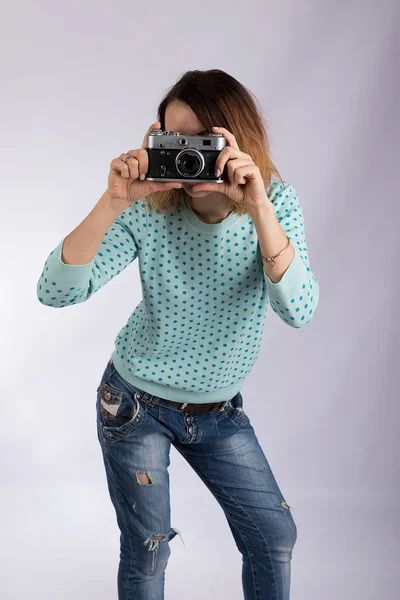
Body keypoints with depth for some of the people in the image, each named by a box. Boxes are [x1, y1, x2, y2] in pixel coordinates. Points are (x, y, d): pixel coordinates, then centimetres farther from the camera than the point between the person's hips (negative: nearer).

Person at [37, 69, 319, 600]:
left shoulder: (276, 204, -15)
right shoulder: (148, 211, -20)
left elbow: (298, 311, -30)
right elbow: (57, 292, -27)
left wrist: (259, 206, -39)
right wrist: (112, 203, -39)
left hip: (218, 410, 2)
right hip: (138, 403, -2)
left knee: (275, 536, 11)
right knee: (147, 550, 11)